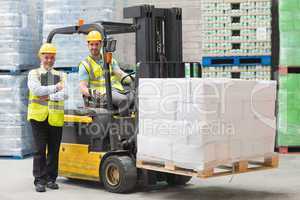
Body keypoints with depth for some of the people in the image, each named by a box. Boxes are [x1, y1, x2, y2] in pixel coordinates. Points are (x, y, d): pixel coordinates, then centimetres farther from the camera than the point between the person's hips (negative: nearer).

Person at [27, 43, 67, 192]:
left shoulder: (61, 76, 14)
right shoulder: (34, 74, 8)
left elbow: (65, 94, -3)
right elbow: (36, 89, -12)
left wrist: (49, 96, -14)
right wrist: (55, 88, -10)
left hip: (56, 117, 3)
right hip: (39, 116, -2)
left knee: (54, 150, 6)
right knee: (40, 150, -2)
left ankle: (51, 179, 15)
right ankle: (40, 181, 3)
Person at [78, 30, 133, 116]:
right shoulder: (85, 64, 10)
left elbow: (120, 73, 8)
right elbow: (82, 87, 1)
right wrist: (91, 93, -23)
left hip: (119, 90, 5)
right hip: (104, 93, -5)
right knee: (123, 99, -36)